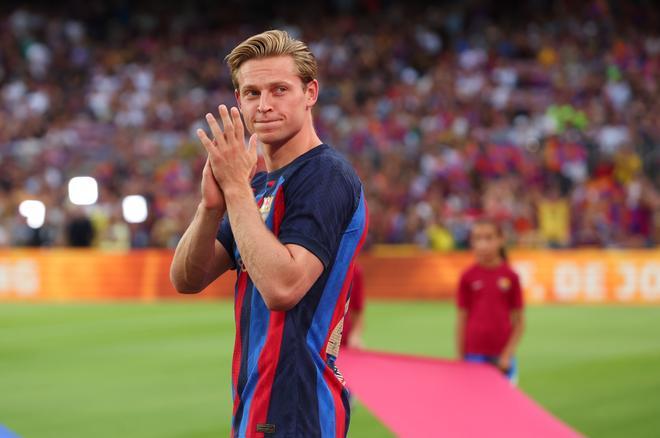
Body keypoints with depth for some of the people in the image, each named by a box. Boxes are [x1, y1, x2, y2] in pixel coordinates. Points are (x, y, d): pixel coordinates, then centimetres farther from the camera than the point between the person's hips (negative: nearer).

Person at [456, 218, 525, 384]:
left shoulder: (510, 277, -1)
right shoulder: (468, 277, 0)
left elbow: (519, 322, 3)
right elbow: (462, 320, 3)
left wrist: (508, 354, -6)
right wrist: (462, 358, 1)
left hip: (502, 354, 0)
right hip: (475, 354, 0)